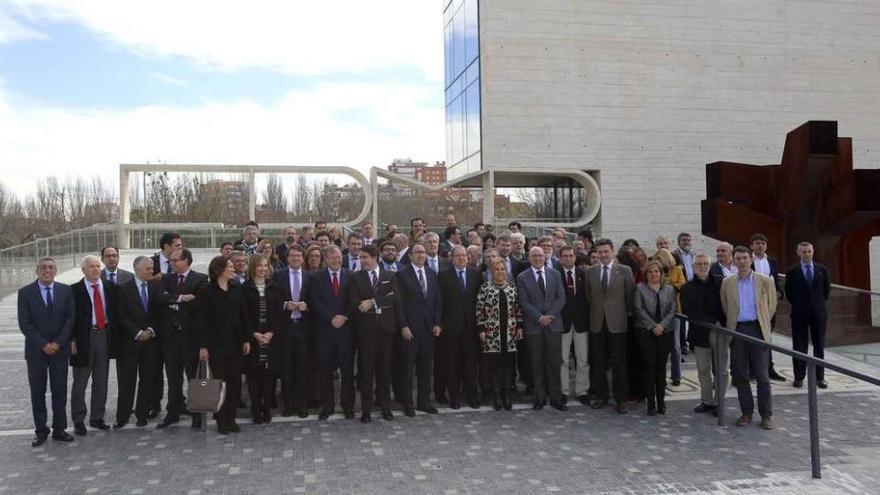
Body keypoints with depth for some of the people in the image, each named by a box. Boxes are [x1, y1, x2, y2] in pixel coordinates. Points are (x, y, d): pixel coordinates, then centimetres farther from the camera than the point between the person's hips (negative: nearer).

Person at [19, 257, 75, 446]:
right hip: (36, 350, -1)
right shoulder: (25, 292, -1)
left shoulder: (65, 290, 3)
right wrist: (43, 344, -12)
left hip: (60, 349, 1)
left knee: (60, 391, 5)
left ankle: (59, 429, 14)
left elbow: (70, 318, 0)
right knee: (37, 392, 5)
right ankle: (41, 430, 15)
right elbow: (24, 324, -6)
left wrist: (58, 343, -10)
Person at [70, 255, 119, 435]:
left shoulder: (109, 287, 6)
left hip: (105, 336, 4)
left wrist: (115, 335, 2)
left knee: (101, 382, 12)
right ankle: (78, 420, 17)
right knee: (80, 383, 6)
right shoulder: (75, 290, -6)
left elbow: (115, 312, 9)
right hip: (84, 337, -4)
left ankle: (97, 418, 23)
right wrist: (72, 341, -12)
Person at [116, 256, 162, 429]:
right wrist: (138, 333, -11)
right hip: (130, 341, -2)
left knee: (147, 379, 6)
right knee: (127, 380, 1)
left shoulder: (156, 286, 6)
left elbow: (161, 311, 6)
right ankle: (122, 416, 10)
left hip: (151, 339, 3)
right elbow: (123, 316, -6)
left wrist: (151, 330, -5)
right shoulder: (124, 289, -2)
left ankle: (142, 414, 16)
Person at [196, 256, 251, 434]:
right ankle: (221, 421, 11)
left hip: (235, 343, 4)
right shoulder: (207, 292, -5)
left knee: (235, 381, 4)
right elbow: (201, 319, -7)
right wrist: (203, 346, -12)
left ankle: (231, 419, 13)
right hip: (216, 344, -4)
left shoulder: (236, 290, 8)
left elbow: (243, 316, 9)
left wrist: (246, 339, 4)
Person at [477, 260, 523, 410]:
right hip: (492, 332, -2)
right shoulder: (485, 287, -1)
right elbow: (479, 309, -2)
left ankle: (507, 394, 14)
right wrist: (481, 329, -6)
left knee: (509, 363, 4)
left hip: (510, 331, 3)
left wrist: (519, 326, 5)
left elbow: (518, 308, 11)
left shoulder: (512, 287, 8)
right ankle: (496, 395, 11)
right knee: (495, 363, 1)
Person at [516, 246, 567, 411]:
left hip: (554, 324, 1)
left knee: (554, 362, 2)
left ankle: (556, 398, 10)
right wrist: (540, 317, -13)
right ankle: (540, 398, 12)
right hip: (534, 326, -1)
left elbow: (561, 297, 3)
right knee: (537, 364, 3)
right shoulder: (522, 278, 2)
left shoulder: (555, 274, 8)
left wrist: (550, 316, -9)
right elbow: (524, 302, -4)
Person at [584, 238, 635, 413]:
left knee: (619, 363, 2)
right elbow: (588, 296, 11)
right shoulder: (590, 272, 5)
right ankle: (601, 396, 21)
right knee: (598, 362, 9)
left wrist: (626, 313, 5)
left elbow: (630, 296, 3)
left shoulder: (624, 271, -2)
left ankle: (621, 399, 12)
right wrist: (594, 311, 8)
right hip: (597, 323, 2)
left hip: (617, 322, -2)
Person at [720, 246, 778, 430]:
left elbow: (771, 305, 10)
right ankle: (746, 412, 17)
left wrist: (762, 322, 12)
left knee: (762, 375, 0)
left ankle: (766, 414, 10)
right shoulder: (727, 283, 6)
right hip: (737, 330, 2)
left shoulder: (765, 281, 2)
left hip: (757, 329, -2)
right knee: (740, 375, 6)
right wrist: (733, 322, 11)